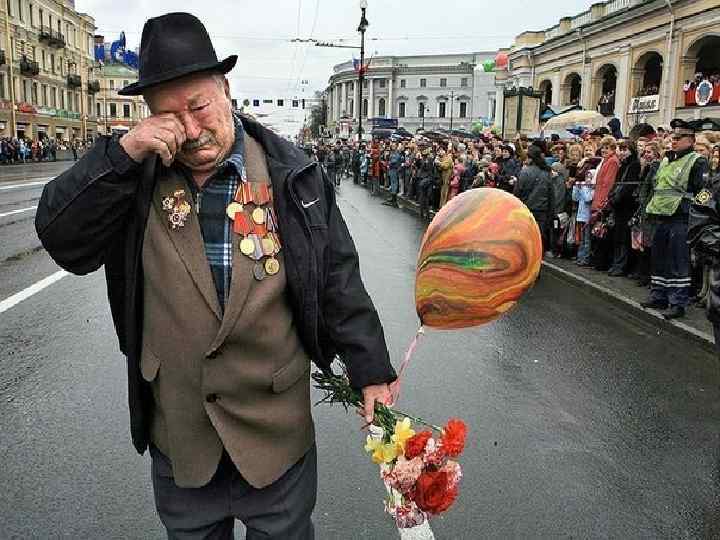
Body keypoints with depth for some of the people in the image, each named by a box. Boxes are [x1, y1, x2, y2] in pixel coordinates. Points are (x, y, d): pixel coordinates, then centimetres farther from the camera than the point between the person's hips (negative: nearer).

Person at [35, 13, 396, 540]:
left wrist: (372, 373, -5)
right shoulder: (134, 176, -2)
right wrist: (122, 153, -22)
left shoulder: (293, 175, -8)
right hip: (177, 431, 3)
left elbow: (338, 282, -6)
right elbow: (61, 239, -11)